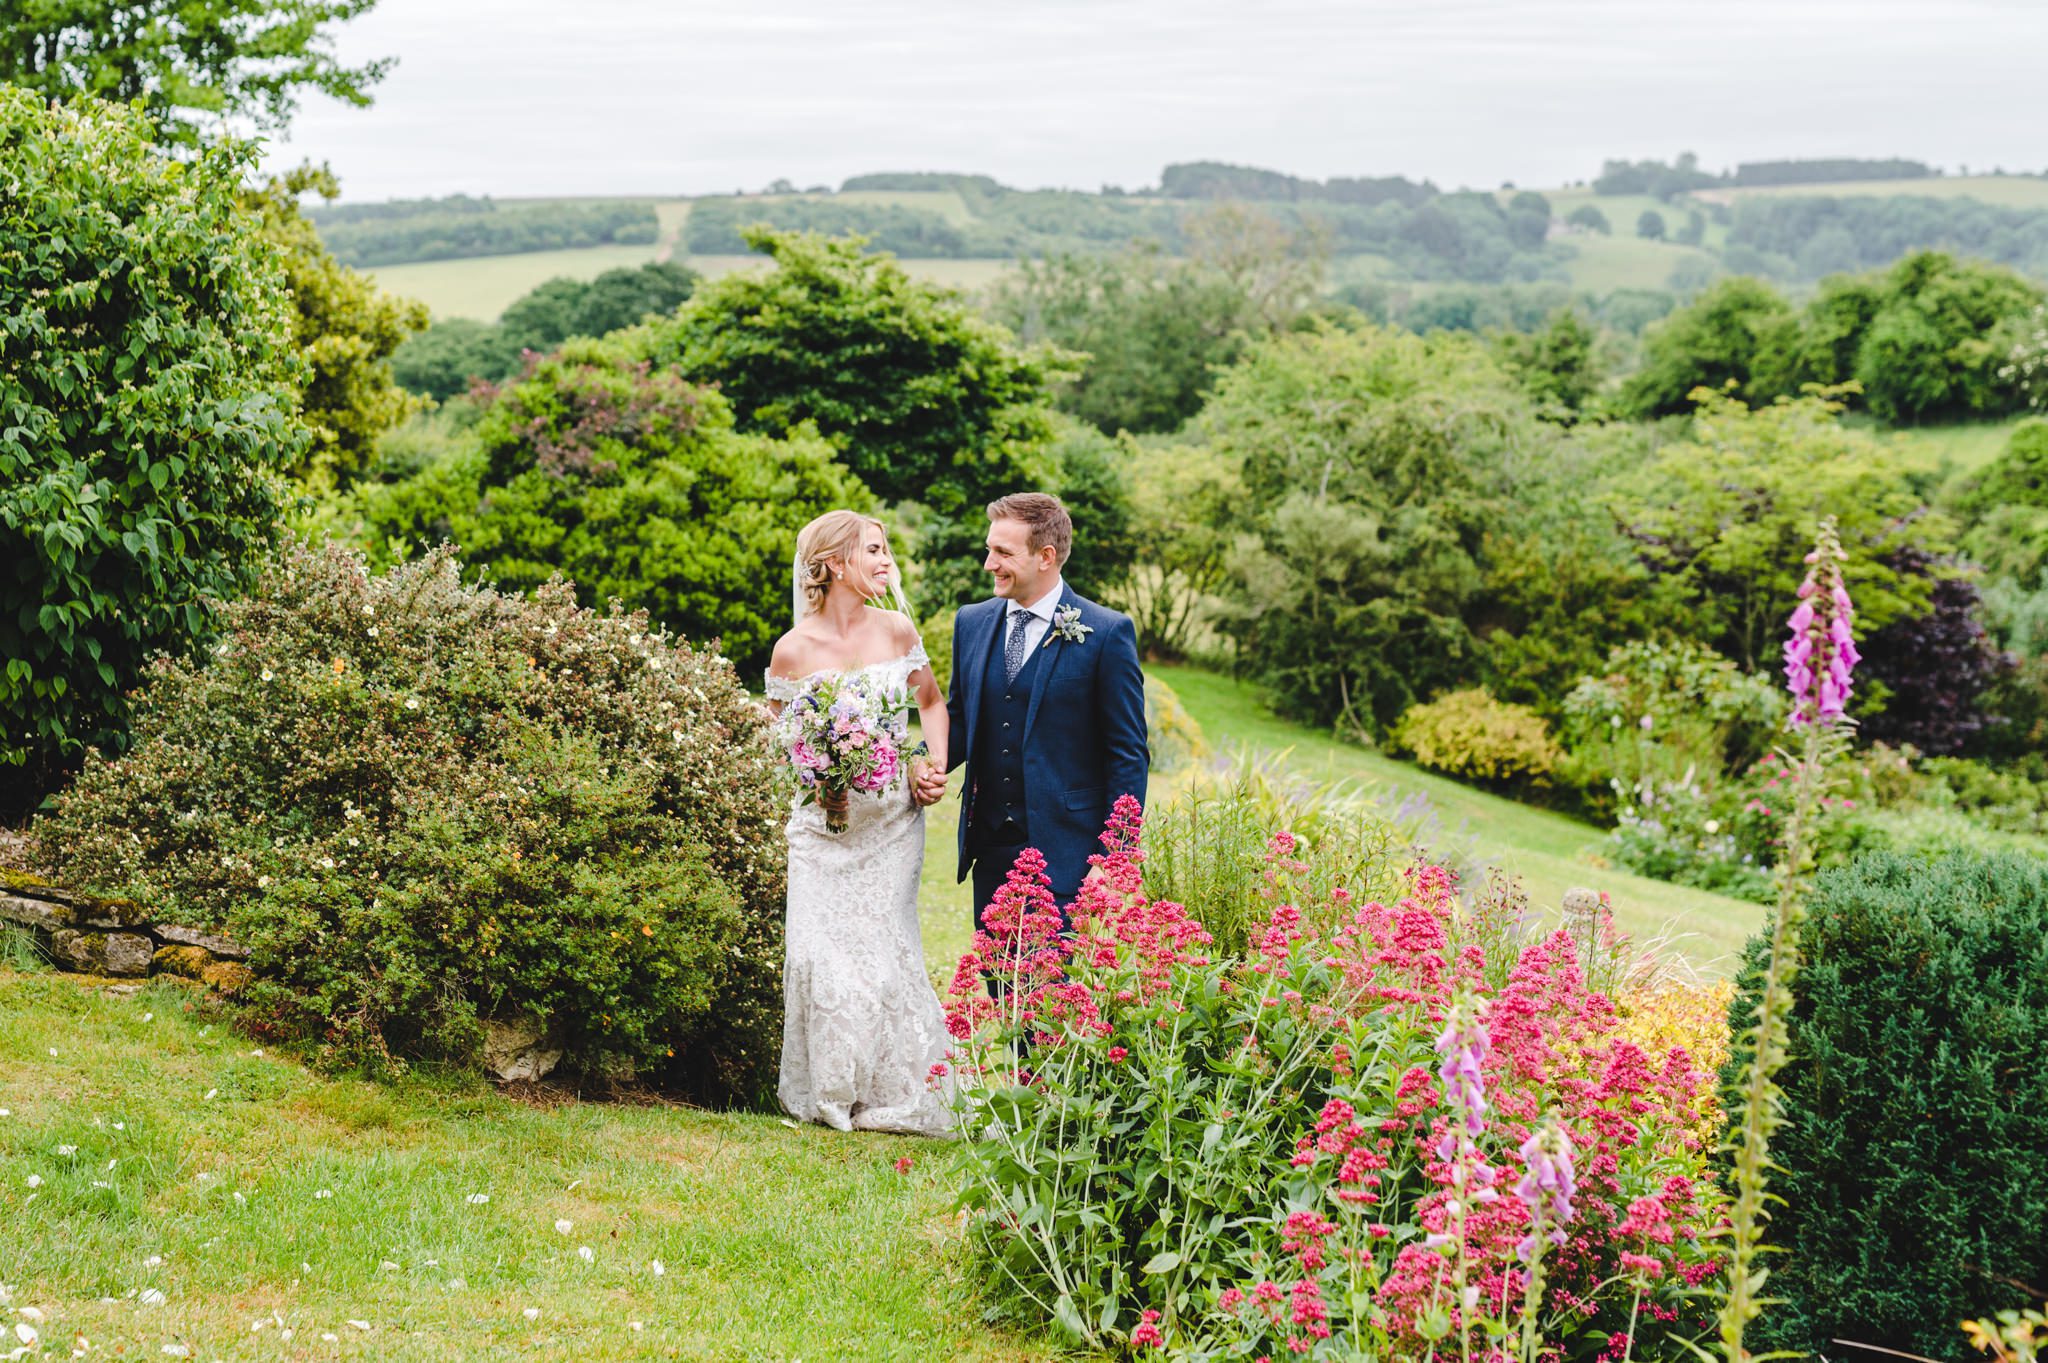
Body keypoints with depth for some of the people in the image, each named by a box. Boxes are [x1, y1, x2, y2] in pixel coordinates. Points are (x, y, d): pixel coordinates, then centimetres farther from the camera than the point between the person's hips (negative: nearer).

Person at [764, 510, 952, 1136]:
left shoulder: (896, 630, 0)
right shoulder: (793, 649, -6)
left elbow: (932, 704, 14)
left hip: (893, 818, 1)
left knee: (884, 948, -1)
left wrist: (935, 767, -1)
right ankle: (831, 1095, 12)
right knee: (824, 951, -6)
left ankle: (892, 1094, 15)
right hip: (826, 820, -1)